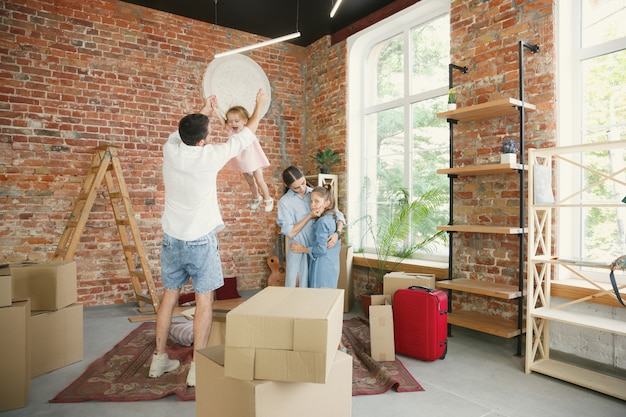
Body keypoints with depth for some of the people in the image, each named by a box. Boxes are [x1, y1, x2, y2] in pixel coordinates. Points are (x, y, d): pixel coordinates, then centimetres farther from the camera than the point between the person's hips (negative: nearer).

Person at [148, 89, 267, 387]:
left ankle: (159, 359, 26)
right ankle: (197, 368, 5)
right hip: (200, 240, -6)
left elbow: (181, 131, 23)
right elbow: (246, 135, -1)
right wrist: (259, 105, 15)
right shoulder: (210, 155, -15)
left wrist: (205, 110, 35)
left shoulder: (170, 149, -2)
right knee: (204, 299, 1)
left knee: (169, 295, 14)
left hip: (172, 239, 6)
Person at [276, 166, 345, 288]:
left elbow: (338, 214, 3)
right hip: (298, 251, -3)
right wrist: (310, 216, -14)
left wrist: (337, 233, -16)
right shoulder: (284, 202, -7)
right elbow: (290, 233, -12)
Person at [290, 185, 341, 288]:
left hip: (322, 267, -9)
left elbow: (321, 249, -20)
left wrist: (303, 249, -9)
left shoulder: (322, 222, -17)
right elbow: (338, 245, 18)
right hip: (332, 266, 9)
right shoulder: (333, 218, 10)